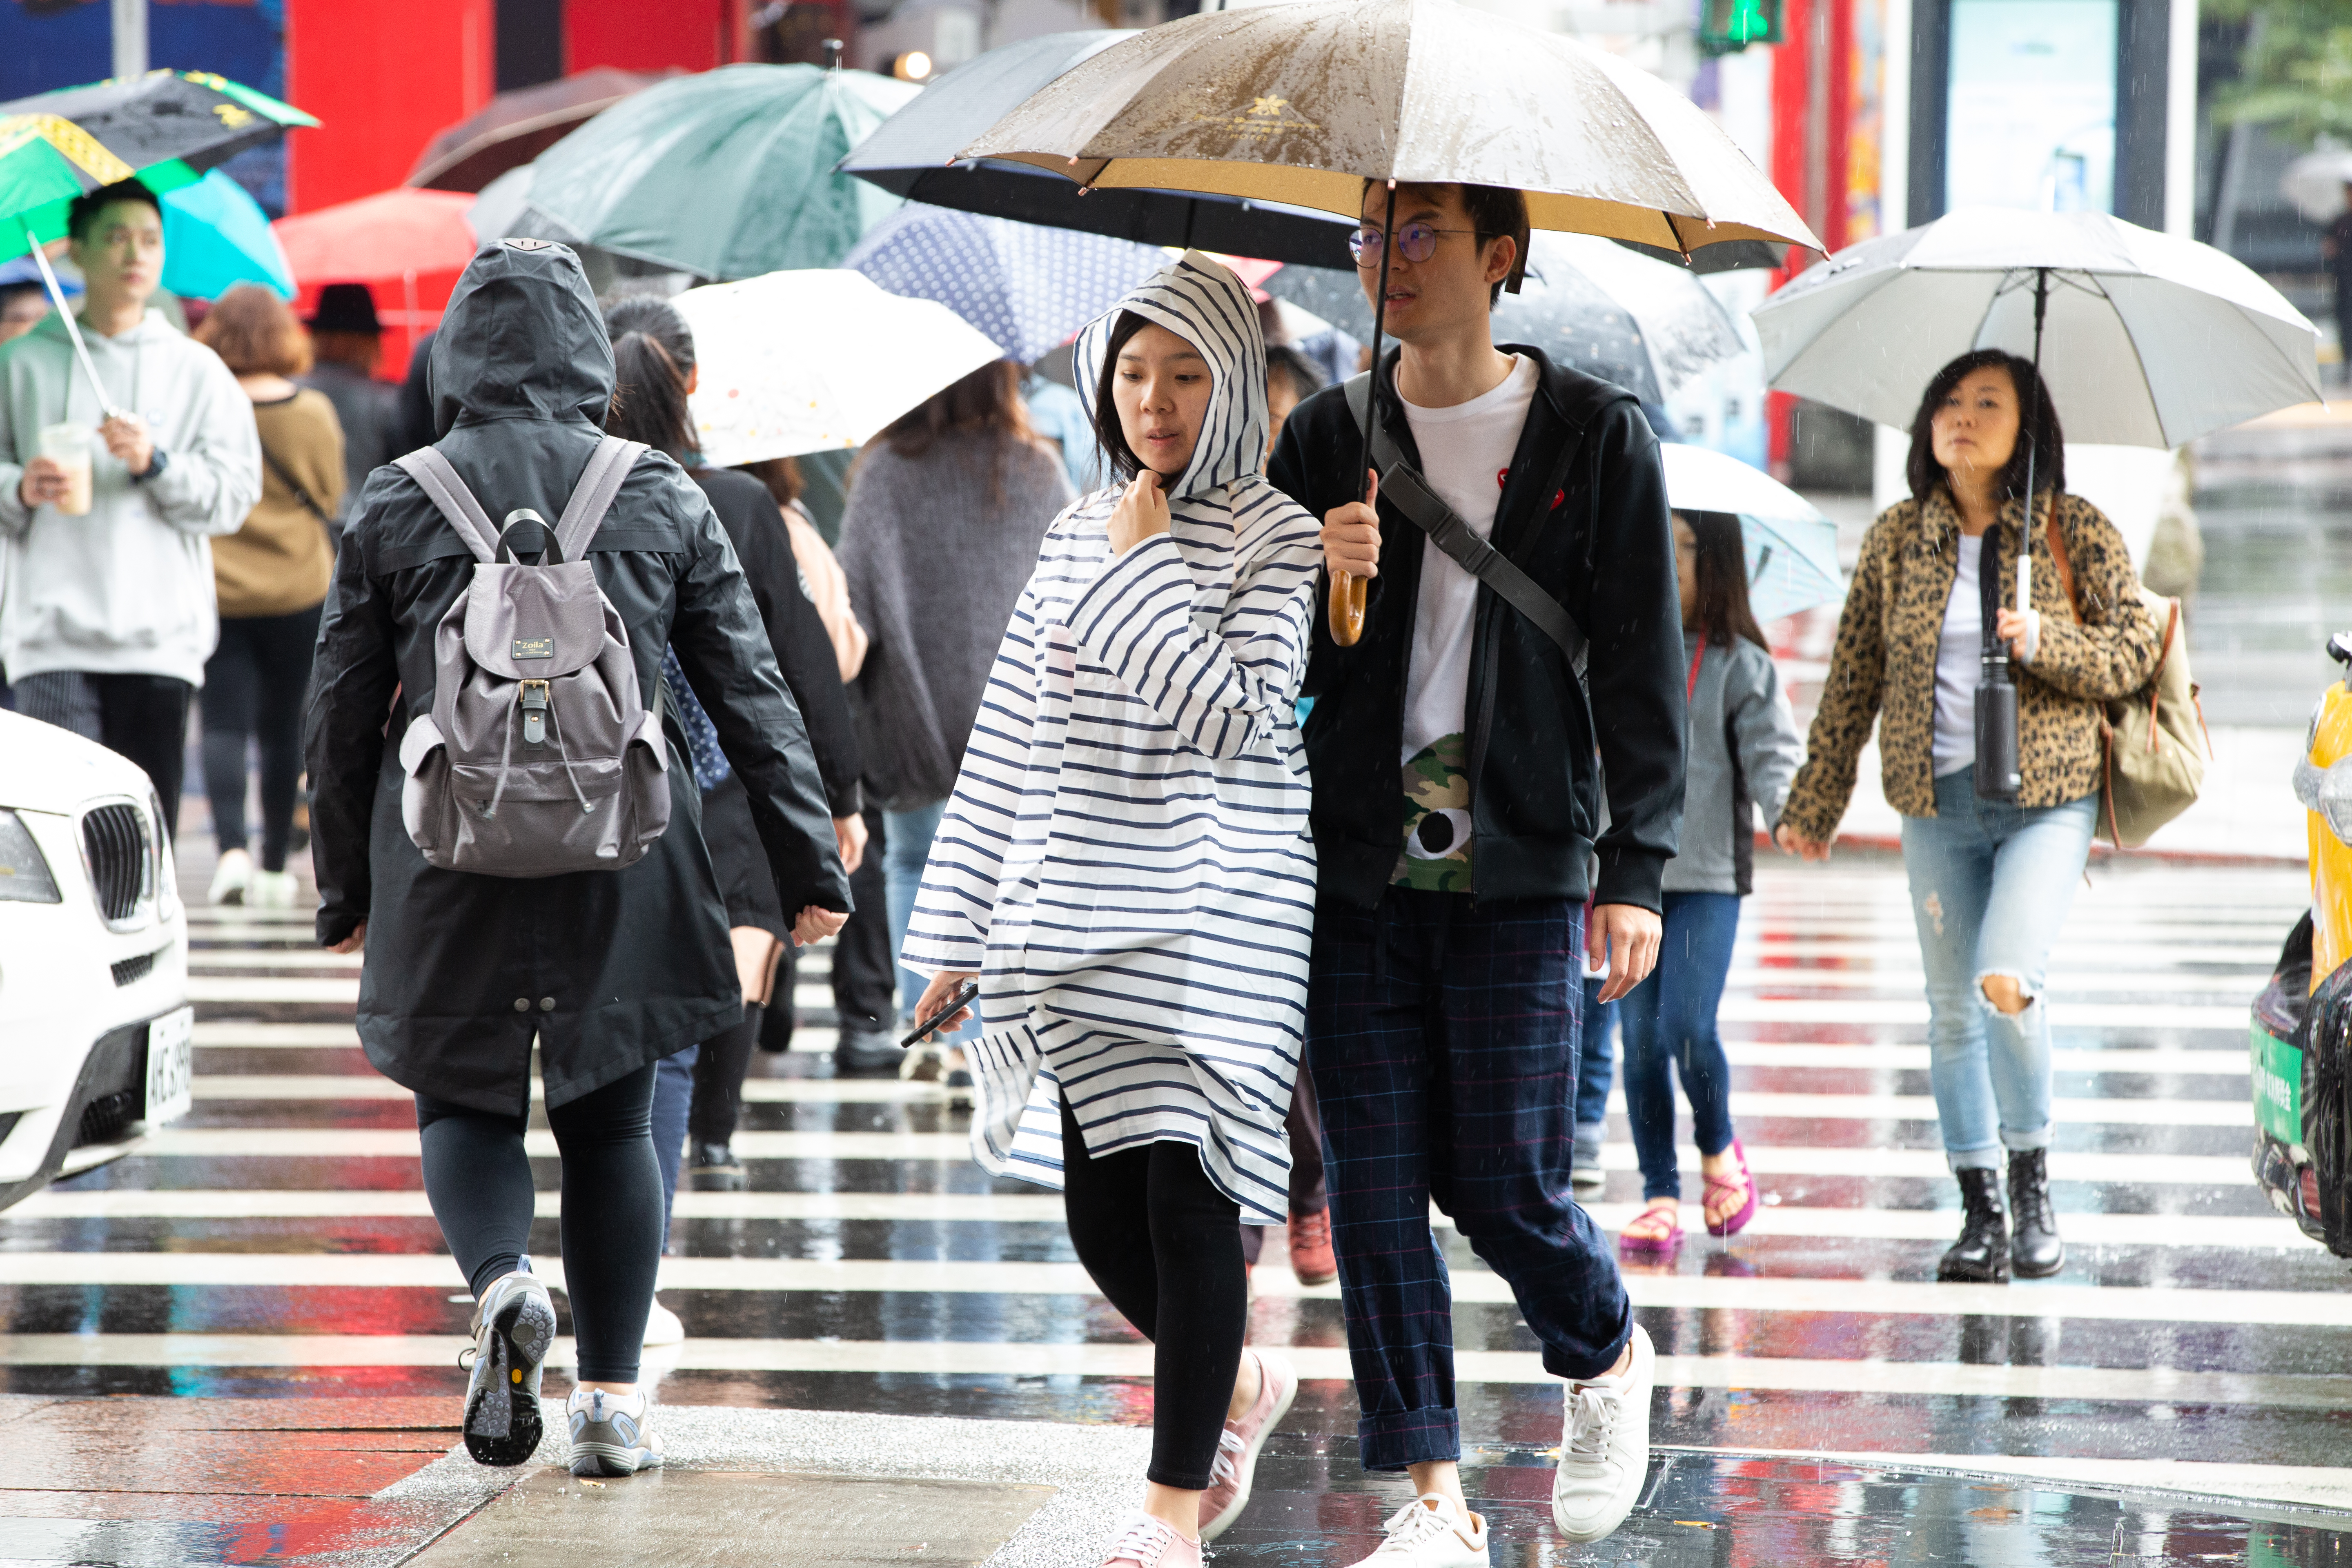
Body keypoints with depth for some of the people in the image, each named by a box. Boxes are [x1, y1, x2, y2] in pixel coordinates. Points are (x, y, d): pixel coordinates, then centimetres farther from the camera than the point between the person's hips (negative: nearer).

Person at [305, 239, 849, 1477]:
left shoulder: (394, 508, -1)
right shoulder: (661, 501, 1)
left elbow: (340, 718, 4)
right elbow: (751, 697, 3)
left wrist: (346, 893, 14)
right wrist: (810, 866, 9)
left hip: (451, 860, -1)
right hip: (619, 857, 1)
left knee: (465, 1098, 12)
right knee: (609, 1117, 12)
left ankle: (501, 1278, -17)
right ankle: (611, 1397, 10)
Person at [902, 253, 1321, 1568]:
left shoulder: (1277, 538, -3)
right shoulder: (1081, 534, 13)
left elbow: (1233, 717, -16)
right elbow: (1010, 736, 13)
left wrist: (1137, 573, -11)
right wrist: (960, 927, 11)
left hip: (1216, 917, -5)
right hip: (1082, 920, 5)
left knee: (1188, 1197, -6)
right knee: (1101, 1214, 6)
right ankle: (1239, 1387, 32)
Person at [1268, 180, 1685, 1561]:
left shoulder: (1596, 438, 1)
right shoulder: (1329, 438, 9)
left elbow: (1643, 671, 0)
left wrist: (1636, 869, -8)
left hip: (1518, 875, -3)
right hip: (1356, 875, 3)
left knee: (1502, 1184, -4)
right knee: (1378, 1191, 0)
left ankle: (1609, 1361, 28)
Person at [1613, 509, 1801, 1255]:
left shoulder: (1740, 662, 1)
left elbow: (1769, 750, -6)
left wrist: (1787, 810, -25)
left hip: (1708, 873, -3)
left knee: (1686, 1026, -14)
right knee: (1641, 1038, 1)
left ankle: (1719, 1150, 14)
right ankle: (1659, 1197, 9)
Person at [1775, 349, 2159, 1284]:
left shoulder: (2076, 532, -1)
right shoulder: (1898, 539, 6)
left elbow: (2137, 651, -1)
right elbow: (1852, 678, 11)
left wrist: (2044, 642, -19)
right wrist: (1815, 803, 12)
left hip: (2047, 795, -4)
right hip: (1937, 801, 4)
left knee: (2006, 980, -20)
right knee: (1952, 1008, 5)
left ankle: (2033, 1175, 0)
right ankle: (1982, 1214, 14)